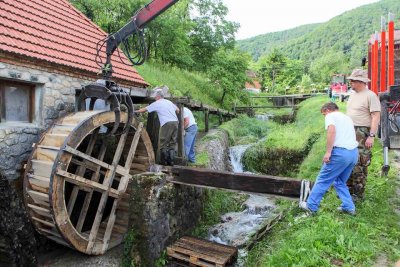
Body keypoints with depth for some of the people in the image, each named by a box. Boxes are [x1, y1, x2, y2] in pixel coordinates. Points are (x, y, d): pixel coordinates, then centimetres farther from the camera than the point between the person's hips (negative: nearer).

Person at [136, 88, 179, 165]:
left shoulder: (156, 103, 4)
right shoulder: (169, 102, 21)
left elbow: (144, 109, 12)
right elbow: (178, 110, 26)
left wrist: (136, 111, 26)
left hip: (167, 124, -6)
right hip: (175, 122, 7)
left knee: (163, 144, 2)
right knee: (172, 143, 9)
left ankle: (164, 161, 5)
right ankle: (171, 161, 9)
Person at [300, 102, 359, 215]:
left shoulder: (330, 116, 3)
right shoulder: (347, 117, 27)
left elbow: (332, 130, -17)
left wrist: (328, 152, -19)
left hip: (340, 152, -8)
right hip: (354, 152, 8)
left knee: (323, 180, 3)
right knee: (340, 181, 21)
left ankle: (311, 205, 10)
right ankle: (349, 207, 18)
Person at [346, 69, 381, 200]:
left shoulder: (370, 96, -10)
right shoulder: (352, 94, 15)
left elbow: (376, 117, -15)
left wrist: (372, 136, -21)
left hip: (362, 135, -8)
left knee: (360, 165, -3)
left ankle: (358, 194, 8)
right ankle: (349, 189, 25)